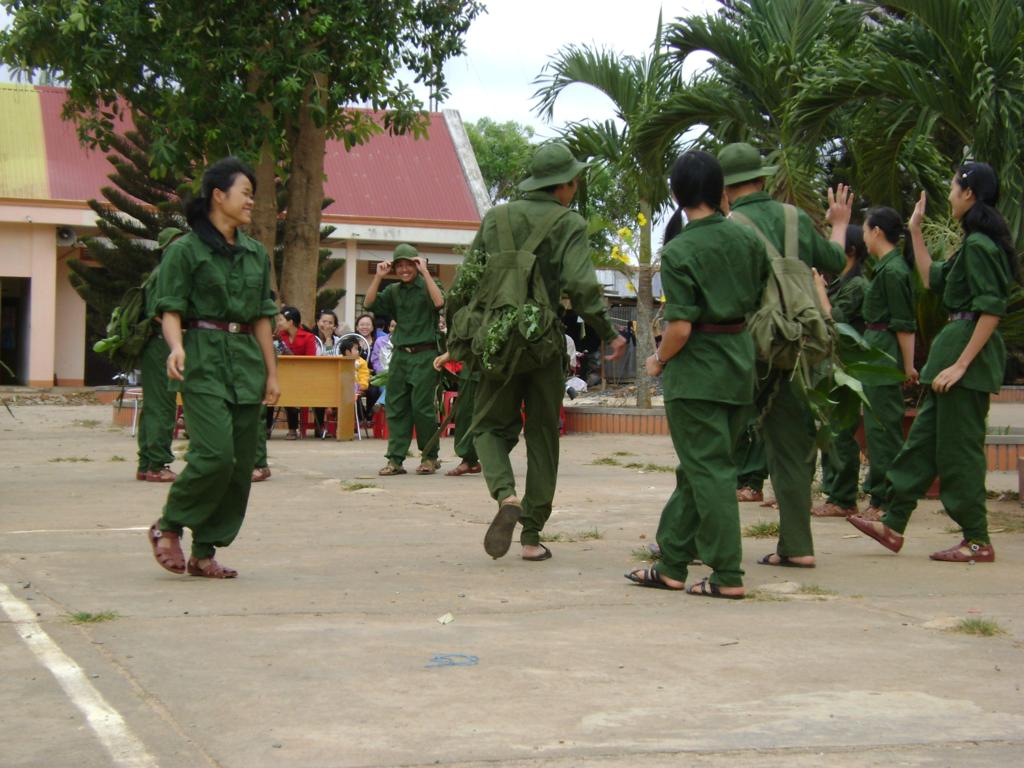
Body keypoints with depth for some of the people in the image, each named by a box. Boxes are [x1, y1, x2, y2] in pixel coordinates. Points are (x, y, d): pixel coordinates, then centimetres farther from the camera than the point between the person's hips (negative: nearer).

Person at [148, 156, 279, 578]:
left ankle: (204, 552, 12)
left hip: (247, 362, 6)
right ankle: (168, 526, 4)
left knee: (242, 464, 2)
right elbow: (171, 310, -6)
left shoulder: (256, 253, 15)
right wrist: (176, 348, -26)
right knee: (215, 453, -19)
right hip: (204, 358, -6)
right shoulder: (185, 250, -2)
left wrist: (271, 373, 13)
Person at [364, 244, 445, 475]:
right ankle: (395, 459, 6)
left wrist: (425, 272, -15)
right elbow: (369, 303, 3)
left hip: (424, 354, -5)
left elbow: (439, 302, -18)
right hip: (400, 354, 5)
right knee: (396, 407, 3)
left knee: (422, 406, -7)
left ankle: (430, 457, 7)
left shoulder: (427, 286, 1)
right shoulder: (393, 291, 13)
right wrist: (378, 277, -3)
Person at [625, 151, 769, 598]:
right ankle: (672, 565, 19)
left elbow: (680, 328, -17)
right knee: (697, 467, 13)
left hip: (696, 367, -6)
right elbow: (763, 302, 10)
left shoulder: (679, 251, -13)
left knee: (708, 470, -3)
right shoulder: (747, 239, 3)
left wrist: (658, 360, 0)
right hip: (740, 364, 6)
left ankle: (728, 575, -2)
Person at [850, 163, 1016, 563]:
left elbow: (991, 311, -22)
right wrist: (915, 231, 27)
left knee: (958, 447, -4)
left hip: (970, 349, -11)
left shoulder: (979, 245, -16)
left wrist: (960, 364, -24)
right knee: (924, 438, 12)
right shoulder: (975, 244, 15)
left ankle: (978, 541, 4)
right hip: (954, 348, 11)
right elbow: (933, 279, 25)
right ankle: (892, 524, 17)